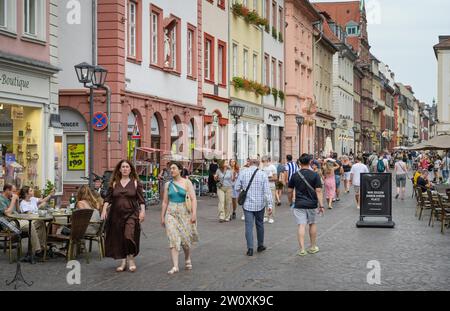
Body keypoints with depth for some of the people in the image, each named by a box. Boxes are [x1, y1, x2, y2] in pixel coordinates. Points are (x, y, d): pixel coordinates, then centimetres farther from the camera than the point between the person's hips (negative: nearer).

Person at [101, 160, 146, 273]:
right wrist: (104, 209, -6)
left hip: (131, 214, -3)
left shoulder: (135, 183, 4)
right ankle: (123, 261, 20)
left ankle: (131, 259, 4)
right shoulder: (114, 183, 8)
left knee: (129, 236, -17)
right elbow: (108, 198, 6)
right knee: (118, 239, 6)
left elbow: (141, 199, 1)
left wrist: (142, 211, -9)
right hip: (116, 215, 3)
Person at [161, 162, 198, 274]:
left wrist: (194, 213, -15)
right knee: (173, 239, -9)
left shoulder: (186, 182, -1)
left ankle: (187, 259, 33)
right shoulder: (168, 184, 8)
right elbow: (165, 201, 13)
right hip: (171, 213, 2)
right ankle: (175, 266, -10)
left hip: (184, 212, -2)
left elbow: (193, 199, -6)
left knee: (185, 239, 4)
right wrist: (162, 216, 11)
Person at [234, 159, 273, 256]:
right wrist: (269, 205, -8)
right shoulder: (262, 174, -5)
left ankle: (250, 248, -6)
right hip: (260, 204, 0)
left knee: (249, 226, 1)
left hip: (247, 204, 0)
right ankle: (260, 246, 27)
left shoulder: (243, 173, -4)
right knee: (260, 224, 17)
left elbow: (237, 188, -1)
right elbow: (267, 191, -9)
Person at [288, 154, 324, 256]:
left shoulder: (295, 176, -2)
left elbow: (289, 191, 3)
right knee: (312, 224, 17)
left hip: (299, 204, 0)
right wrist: (321, 205, -8)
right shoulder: (315, 175, -6)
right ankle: (313, 247, 27)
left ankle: (302, 249, -9)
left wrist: (290, 202, 19)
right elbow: (318, 191, -10)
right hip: (312, 204, 0)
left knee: (301, 225, -2)